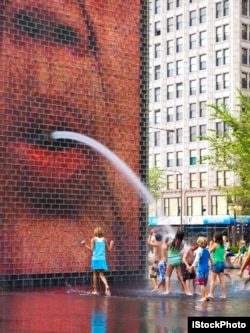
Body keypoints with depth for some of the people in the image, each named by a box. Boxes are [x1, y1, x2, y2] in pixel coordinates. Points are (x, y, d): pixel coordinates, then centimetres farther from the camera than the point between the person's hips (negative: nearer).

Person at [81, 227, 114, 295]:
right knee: (101, 274, 6)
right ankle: (106, 285, -22)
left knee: (95, 274, 11)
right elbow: (109, 249, 8)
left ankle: (95, 290, 16)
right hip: (102, 259, 2)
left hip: (95, 259, -2)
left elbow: (91, 249, -8)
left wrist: (85, 245, 1)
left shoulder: (93, 239, -2)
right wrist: (111, 244, 28)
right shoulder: (104, 239, 5)